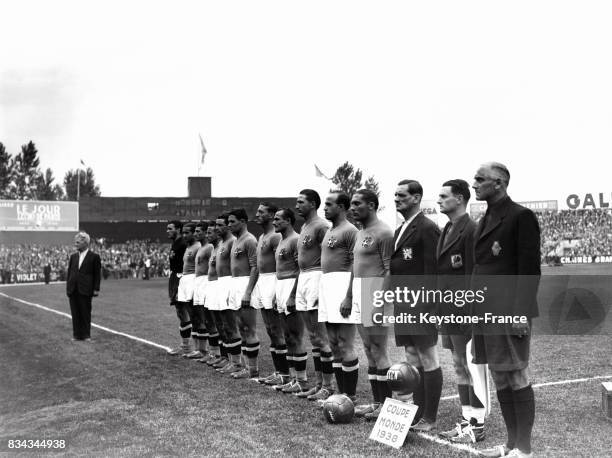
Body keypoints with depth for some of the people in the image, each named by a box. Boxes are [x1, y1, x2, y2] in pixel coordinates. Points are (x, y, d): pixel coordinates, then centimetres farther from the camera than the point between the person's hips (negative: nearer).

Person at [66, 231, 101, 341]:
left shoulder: (94, 257, -2)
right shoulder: (73, 257, 13)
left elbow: (97, 274, -2)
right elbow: (69, 272, 15)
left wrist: (96, 289, -7)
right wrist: (68, 287, 8)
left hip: (85, 290, -5)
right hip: (73, 290, 5)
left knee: (85, 313, 2)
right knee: (75, 313, 7)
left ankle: (86, 335, 11)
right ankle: (77, 334, 14)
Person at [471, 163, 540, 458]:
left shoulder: (521, 217, -9)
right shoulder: (486, 220, 16)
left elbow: (530, 270, -14)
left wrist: (520, 313, -20)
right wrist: (475, 310, 13)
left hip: (509, 312, -8)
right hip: (485, 312, 8)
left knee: (516, 379, 0)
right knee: (500, 380, 13)